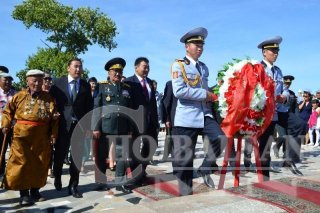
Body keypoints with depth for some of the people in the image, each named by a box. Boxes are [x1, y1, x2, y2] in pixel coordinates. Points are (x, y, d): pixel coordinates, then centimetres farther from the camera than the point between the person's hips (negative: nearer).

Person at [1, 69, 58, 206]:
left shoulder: (48, 98, 5)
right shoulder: (19, 96, 4)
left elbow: (54, 118, 4)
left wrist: (53, 134, -3)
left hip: (42, 137, 2)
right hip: (22, 135, -1)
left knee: (39, 164, 8)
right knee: (22, 163, -2)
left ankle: (35, 190, 24)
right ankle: (24, 193, 10)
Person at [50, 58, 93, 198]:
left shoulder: (85, 85, 6)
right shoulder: (58, 83, 2)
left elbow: (89, 106, 6)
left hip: (79, 125, 1)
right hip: (62, 125, -1)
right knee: (60, 154, 11)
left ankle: (73, 186, 13)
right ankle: (57, 177, 38)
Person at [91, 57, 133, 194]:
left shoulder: (127, 88, 13)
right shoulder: (102, 87, 4)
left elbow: (130, 109, 14)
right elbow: (96, 108, -3)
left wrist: (130, 128, 10)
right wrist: (95, 127, -9)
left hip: (122, 128, 3)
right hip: (105, 127, -3)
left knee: (123, 156, 3)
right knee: (102, 156, 7)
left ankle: (120, 183, 15)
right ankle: (101, 182, 21)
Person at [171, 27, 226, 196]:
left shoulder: (203, 67, 18)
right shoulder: (179, 65, -5)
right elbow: (178, 91, -19)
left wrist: (211, 97, 7)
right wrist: (204, 94, -14)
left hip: (205, 115, 6)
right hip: (186, 118, -6)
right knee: (184, 159, 1)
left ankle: (205, 169, 12)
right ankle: (185, 194, 17)